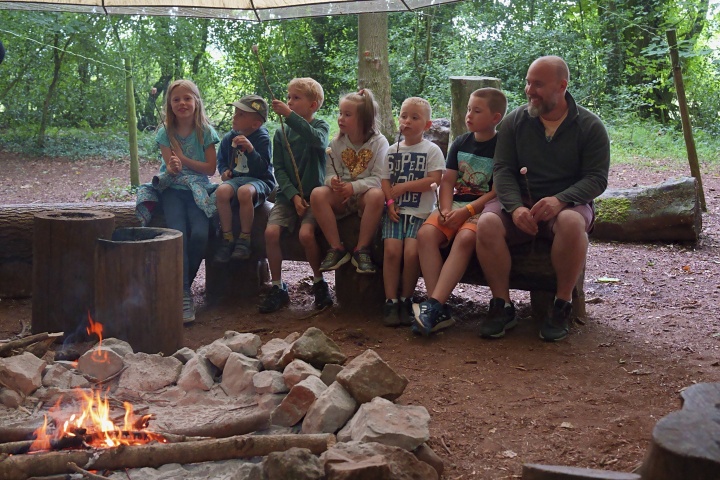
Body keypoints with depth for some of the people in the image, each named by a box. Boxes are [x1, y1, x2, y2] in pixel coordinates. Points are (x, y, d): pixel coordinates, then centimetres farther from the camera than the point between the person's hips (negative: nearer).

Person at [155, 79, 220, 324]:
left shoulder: (205, 131, 2)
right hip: (173, 190, 0)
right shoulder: (166, 132, 3)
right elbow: (170, 168, -5)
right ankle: (183, 294, -23)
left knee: (200, 234, -25)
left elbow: (210, 167, -2)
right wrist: (173, 167, -29)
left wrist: (183, 159, -11)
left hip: (198, 189, 0)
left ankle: (181, 283, -4)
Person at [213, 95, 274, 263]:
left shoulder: (262, 138, -7)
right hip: (236, 178, 5)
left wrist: (250, 149, -27)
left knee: (245, 191, -40)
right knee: (222, 190, -31)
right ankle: (227, 238, -19)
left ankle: (244, 240, -23)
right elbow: (221, 160, 25)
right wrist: (224, 170, 3)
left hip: (259, 180, -4)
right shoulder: (229, 137, 8)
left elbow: (262, 168, -15)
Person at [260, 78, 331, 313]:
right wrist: (293, 195, -12)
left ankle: (319, 281, -3)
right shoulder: (281, 134, 8)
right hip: (288, 194, 3)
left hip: (313, 194, -3)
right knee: (271, 231, -21)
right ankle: (278, 287, -6)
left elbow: (317, 140, -26)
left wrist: (289, 115, -30)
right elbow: (279, 169, 3)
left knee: (306, 233, -28)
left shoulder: (320, 126, 0)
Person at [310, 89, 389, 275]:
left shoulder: (379, 142, -5)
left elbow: (378, 178, -12)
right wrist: (333, 181, -24)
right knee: (317, 194, -27)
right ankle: (336, 248, -20)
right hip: (341, 197, 3)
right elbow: (330, 173, 1)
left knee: (377, 195, -37)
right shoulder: (337, 142, 5)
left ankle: (362, 249, -24)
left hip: (364, 194, -3)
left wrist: (354, 187, -27)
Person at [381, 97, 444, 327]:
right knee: (392, 250, -20)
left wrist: (403, 187, -8)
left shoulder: (432, 150, 4)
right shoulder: (392, 151, 16)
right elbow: (385, 180, 10)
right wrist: (390, 202, -7)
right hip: (395, 211, 3)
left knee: (411, 251, -23)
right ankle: (391, 301, -12)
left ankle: (406, 300, -4)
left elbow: (434, 180, -8)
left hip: (420, 212, -3)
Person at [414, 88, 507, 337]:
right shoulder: (460, 143, 13)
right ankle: (440, 311, -28)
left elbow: (498, 191, -10)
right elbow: (447, 181, 9)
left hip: (483, 209, -5)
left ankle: (433, 306, -38)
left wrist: (467, 211, -18)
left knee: (465, 238, -36)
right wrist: (446, 209, -9)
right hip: (455, 205, 5)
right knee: (426, 233, -24)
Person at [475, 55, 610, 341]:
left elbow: (597, 178, -6)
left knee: (572, 222, -38)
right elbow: (503, 170, 0)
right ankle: (502, 306, -17)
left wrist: (560, 200, -25)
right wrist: (516, 207, -20)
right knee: (487, 224, -30)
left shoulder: (589, 126, 1)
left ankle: (562, 306, -20)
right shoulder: (515, 121, 6)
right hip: (519, 202, 2)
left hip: (567, 203, -2)